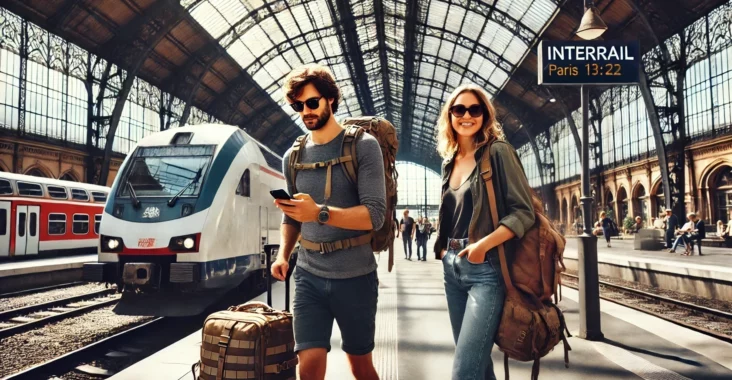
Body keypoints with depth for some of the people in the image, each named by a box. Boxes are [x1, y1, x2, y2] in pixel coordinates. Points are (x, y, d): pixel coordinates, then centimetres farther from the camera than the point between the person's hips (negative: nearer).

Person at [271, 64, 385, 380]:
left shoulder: (363, 146, -7)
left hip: (355, 277, -3)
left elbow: (375, 214, -16)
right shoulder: (293, 156, 7)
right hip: (308, 276, 3)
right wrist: (283, 255, -2)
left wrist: (320, 213, -29)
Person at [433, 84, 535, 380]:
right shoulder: (449, 162, 13)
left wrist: (484, 244, -23)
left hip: (487, 270, -7)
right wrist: (443, 250, 10)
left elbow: (524, 211, -12)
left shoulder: (497, 152, -6)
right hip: (453, 270, 7)